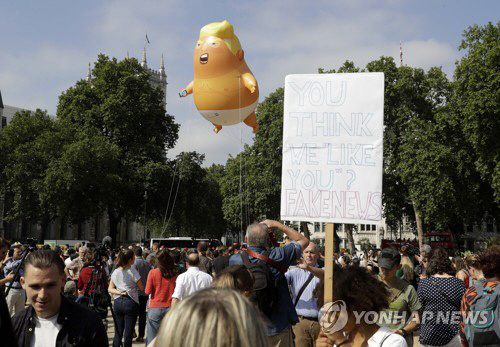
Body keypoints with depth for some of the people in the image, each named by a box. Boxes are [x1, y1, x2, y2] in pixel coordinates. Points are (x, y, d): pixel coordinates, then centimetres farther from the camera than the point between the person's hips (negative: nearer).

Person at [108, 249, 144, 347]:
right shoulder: (132, 271, -11)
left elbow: (110, 289, 8)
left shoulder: (115, 272, 7)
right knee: (128, 334, 0)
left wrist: (119, 292, -5)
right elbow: (142, 288, -7)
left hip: (118, 302, 5)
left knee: (117, 334, 11)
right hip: (130, 302, -5)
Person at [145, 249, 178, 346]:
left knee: (152, 338, 4)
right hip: (171, 308, 2)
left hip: (155, 309, -2)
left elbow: (147, 291, -3)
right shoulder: (175, 273, -2)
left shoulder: (153, 272, -7)